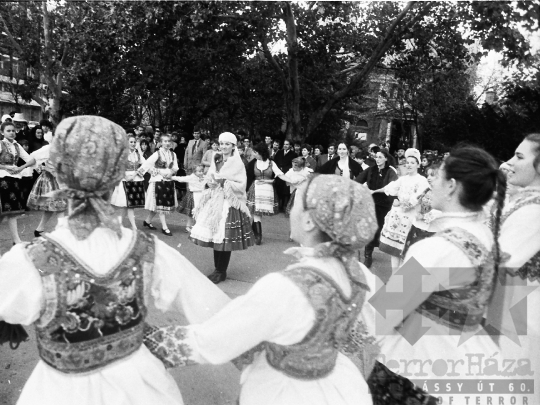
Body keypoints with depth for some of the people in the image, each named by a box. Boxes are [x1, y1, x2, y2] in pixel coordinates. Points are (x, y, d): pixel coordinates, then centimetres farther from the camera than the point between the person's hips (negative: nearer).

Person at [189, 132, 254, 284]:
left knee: (224, 237, -4)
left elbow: (241, 185, -10)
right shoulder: (216, 160, 12)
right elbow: (209, 179, 18)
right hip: (215, 201, 6)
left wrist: (224, 181, -16)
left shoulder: (237, 164, -5)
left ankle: (221, 272, 10)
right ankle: (218, 268, 20)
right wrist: (212, 181, -3)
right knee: (214, 236, 7)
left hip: (229, 204, -6)